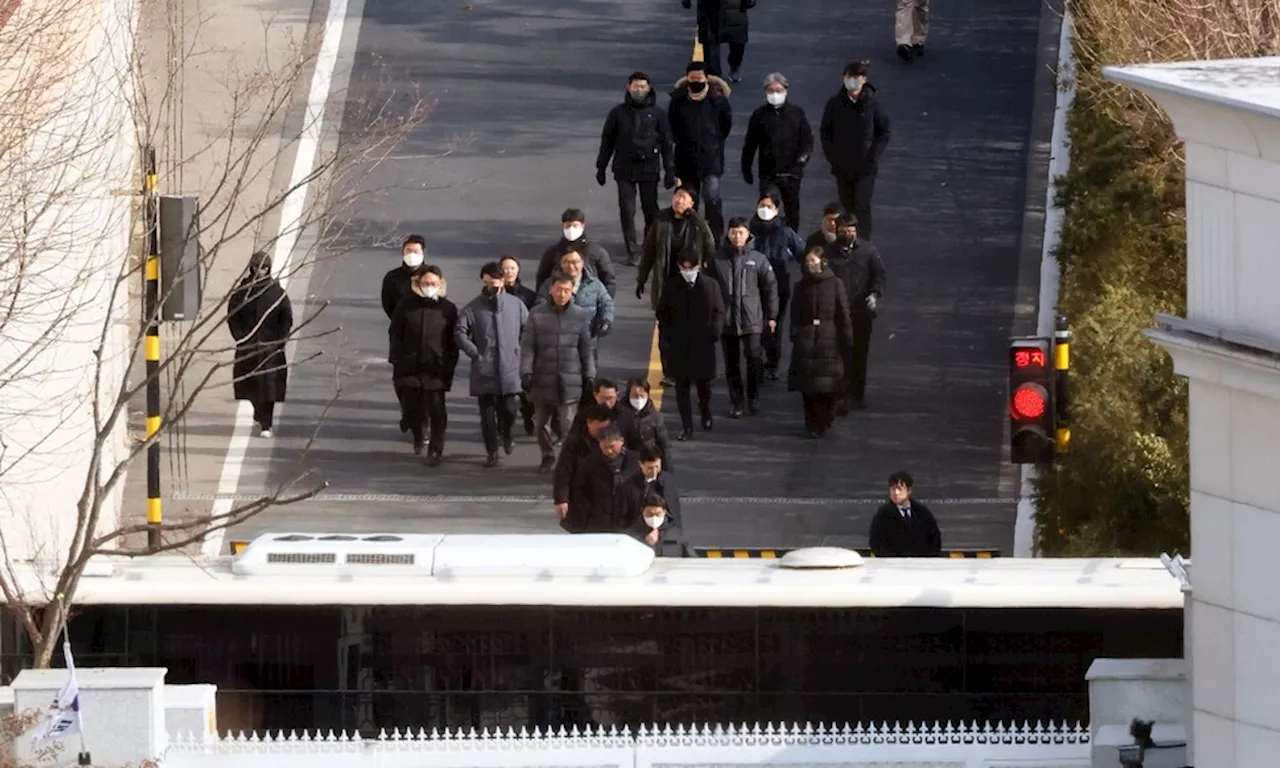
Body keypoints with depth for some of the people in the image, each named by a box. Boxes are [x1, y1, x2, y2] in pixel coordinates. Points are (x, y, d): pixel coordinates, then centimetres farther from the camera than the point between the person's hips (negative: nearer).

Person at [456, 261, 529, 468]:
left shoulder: (516, 305, 4)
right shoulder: (473, 308, 0)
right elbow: (460, 333, -4)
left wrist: (520, 352, 3)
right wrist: (475, 353, -11)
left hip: (510, 370, 0)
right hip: (484, 371, 0)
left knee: (509, 409, -1)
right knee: (487, 412, 2)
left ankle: (506, 435, 31)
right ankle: (491, 452, 13)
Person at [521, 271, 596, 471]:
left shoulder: (580, 316, 1)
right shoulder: (537, 314, -1)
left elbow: (586, 350, 7)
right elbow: (527, 347, -1)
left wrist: (589, 377, 7)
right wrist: (526, 372, -8)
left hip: (569, 381, -1)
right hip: (542, 379, 1)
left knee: (570, 423, -10)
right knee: (540, 423, 12)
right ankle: (547, 456, 31)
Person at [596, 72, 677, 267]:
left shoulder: (657, 114, 3)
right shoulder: (618, 113, 4)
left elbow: (667, 143, 6)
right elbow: (607, 141, 10)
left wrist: (670, 170, 3)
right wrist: (601, 167, 9)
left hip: (649, 168, 0)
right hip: (625, 169, 0)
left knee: (650, 210, 4)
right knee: (627, 211, -3)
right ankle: (632, 251, 2)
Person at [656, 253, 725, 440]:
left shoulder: (710, 285, -2)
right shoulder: (671, 287, 1)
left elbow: (719, 312, 2)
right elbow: (663, 314, 6)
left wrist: (715, 332, -10)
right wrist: (664, 339, -2)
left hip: (703, 343, 0)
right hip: (678, 345, 0)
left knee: (703, 382, 13)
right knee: (682, 386, 1)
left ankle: (705, 413, 42)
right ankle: (686, 427, 6)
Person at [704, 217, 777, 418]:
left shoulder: (758, 259, 0)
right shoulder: (717, 260, 2)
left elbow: (770, 288, 6)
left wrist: (771, 316, 5)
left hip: (751, 319, -2)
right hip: (726, 319, 2)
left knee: (754, 359, -12)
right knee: (731, 364, 6)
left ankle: (753, 397, 8)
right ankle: (735, 403, 17)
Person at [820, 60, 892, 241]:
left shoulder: (873, 102, -7)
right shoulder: (835, 103, -1)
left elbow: (883, 133, -1)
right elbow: (825, 133, 7)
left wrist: (872, 157, -9)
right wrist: (833, 158, -2)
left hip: (865, 167, -3)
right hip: (842, 168, 3)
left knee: (862, 208, -9)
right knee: (847, 209, 10)